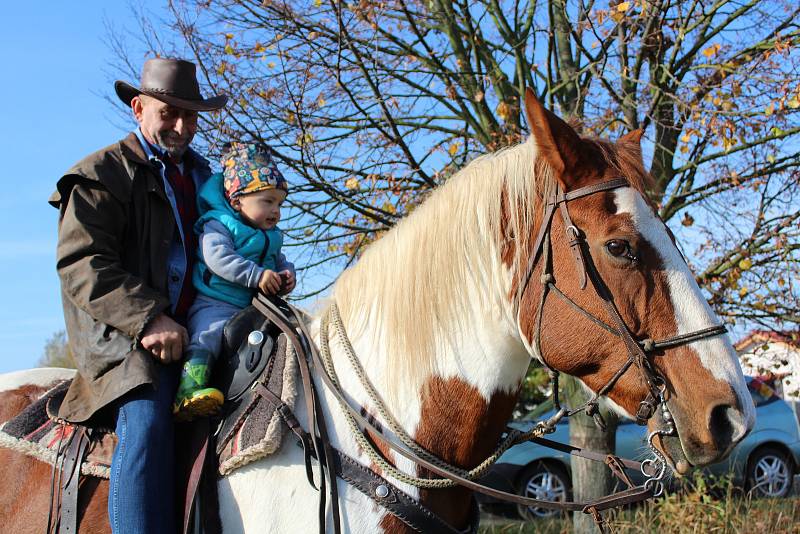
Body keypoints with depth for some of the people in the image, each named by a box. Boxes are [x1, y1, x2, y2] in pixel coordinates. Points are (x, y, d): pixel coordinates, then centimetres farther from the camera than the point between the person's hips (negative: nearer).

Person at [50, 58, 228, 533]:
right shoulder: (104, 173, 3)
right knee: (147, 421, -32)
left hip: (194, 330, 6)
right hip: (123, 335, -6)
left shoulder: (204, 176, 24)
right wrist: (147, 318, -23)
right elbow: (81, 265, -9)